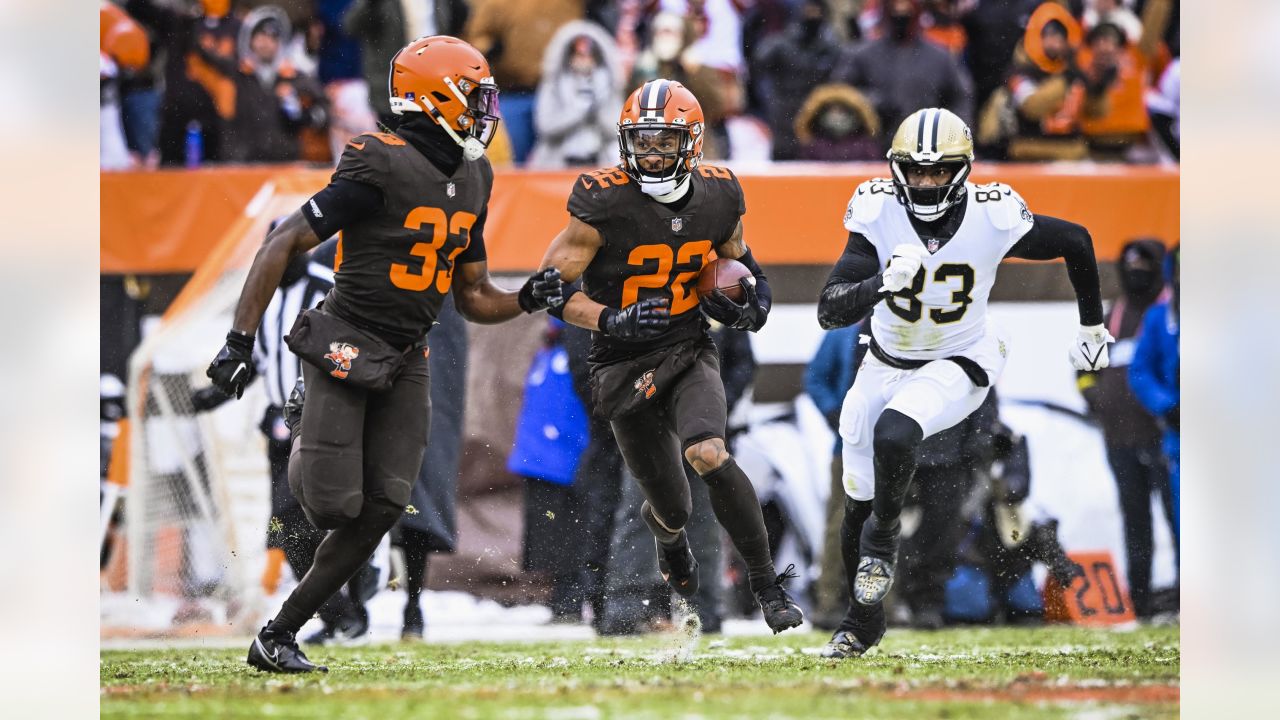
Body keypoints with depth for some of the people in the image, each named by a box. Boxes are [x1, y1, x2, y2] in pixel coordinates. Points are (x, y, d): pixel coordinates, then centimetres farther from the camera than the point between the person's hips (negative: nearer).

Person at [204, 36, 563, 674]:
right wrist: (240, 339, -19)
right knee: (332, 507, -14)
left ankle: (278, 637, 5)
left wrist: (526, 300, -4)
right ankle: (304, 465, 23)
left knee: (380, 509, -3)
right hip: (345, 347, -7)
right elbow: (283, 244, -15)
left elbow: (473, 298, 18)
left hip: (406, 361, 7)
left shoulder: (472, 182, 10)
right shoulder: (383, 168, -16)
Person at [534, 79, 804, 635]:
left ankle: (767, 583, -15)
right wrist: (611, 320, -27)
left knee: (708, 454, -29)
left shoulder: (718, 198, -4)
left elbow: (734, 255, 18)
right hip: (624, 368, -1)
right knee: (672, 509, 8)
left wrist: (751, 293, -3)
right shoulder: (605, 204, -18)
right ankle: (666, 531, 50)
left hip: (689, 354, 1)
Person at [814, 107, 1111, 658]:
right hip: (886, 364, 3)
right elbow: (830, 312, -29)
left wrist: (1092, 328, 8)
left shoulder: (992, 218, -23)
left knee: (893, 433, -33)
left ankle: (883, 539, -4)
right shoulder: (879, 213, -22)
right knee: (857, 507, 11)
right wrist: (882, 285, -49)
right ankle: (863, 622, 37)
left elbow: (1075, 242, -3)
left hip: (959, 365, -3)